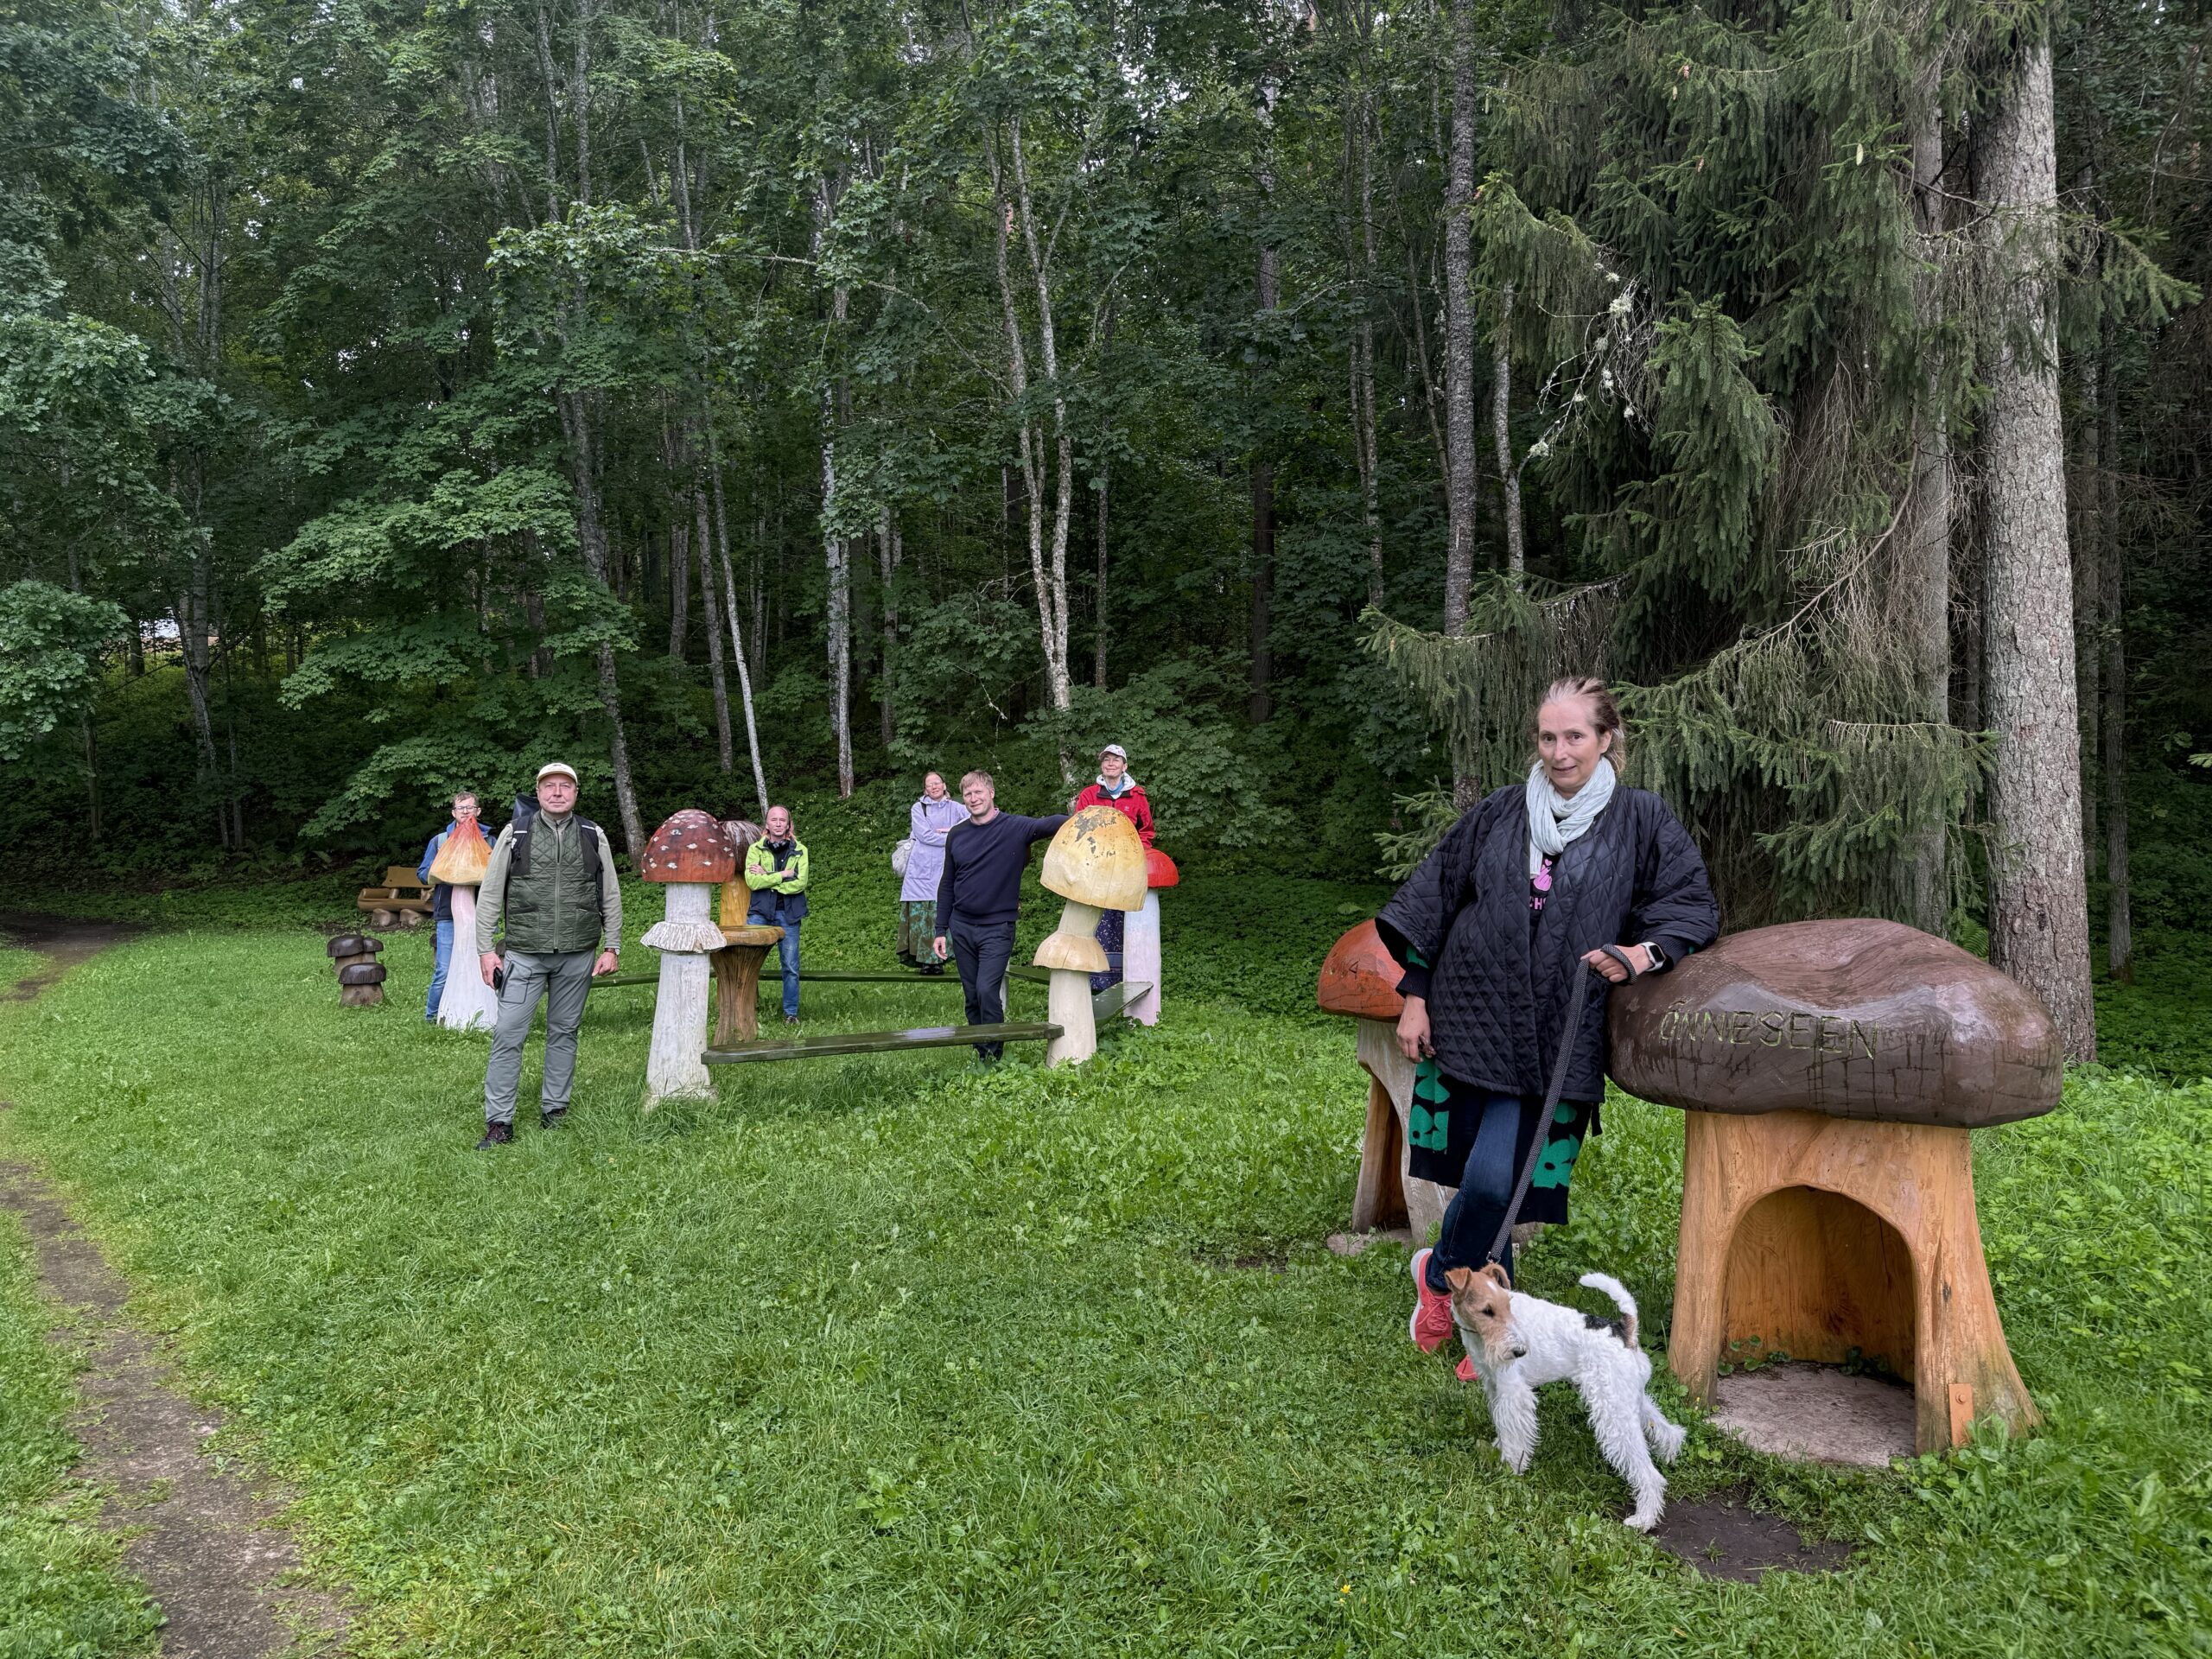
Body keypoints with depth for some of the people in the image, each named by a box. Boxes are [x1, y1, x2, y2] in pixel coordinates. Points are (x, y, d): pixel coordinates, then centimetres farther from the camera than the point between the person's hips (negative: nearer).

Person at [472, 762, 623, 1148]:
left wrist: (611, 947, 5)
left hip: (577, 956, 2)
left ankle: (554, 1110, 21)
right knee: (508, 1034, -6)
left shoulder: (593, 836, 7)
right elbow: (489, 895, 4)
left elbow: (610, 896, 11)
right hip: (524, 954, -1)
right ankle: (499, 1123, -1)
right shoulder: (515, 834, 3)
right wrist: (486, 949, -2)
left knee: (564, 1032, 9)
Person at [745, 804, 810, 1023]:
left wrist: (766, 877, -10)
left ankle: (791, 1013, 15)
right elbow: (752, 881, -10)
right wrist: (783, 875, -11)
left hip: (788, 915, 0)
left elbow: (800, 883, -9)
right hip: (760, 913, 0)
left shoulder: (800, 850, 5)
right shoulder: (756, 849, 5)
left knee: (791, 967, 5)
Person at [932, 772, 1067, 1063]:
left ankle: (994, 1057, -3)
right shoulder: (957, 835, 6)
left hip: (997, 927, -4)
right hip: (961, 927, 5)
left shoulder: (1015, 827, -7)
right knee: (972, 996, 10)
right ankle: (980, 1054, 22)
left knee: (987, 990, -15)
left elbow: (1050, 825, -25)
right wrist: (941, 930, 11)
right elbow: (947, 884, 13)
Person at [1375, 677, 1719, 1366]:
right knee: (1485, 1174, 5)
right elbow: (1436, 893, 10)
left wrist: (1644, 953, -17)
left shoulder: (1639, 819, 2)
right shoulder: (1499, 813, 6)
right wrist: (1415, 994, 5)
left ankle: (1440, 1273, 19)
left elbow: (1695, 907, 3)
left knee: (1493, 1178, -11)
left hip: (1555, 1038, -2)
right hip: (1472, 1017, 2)